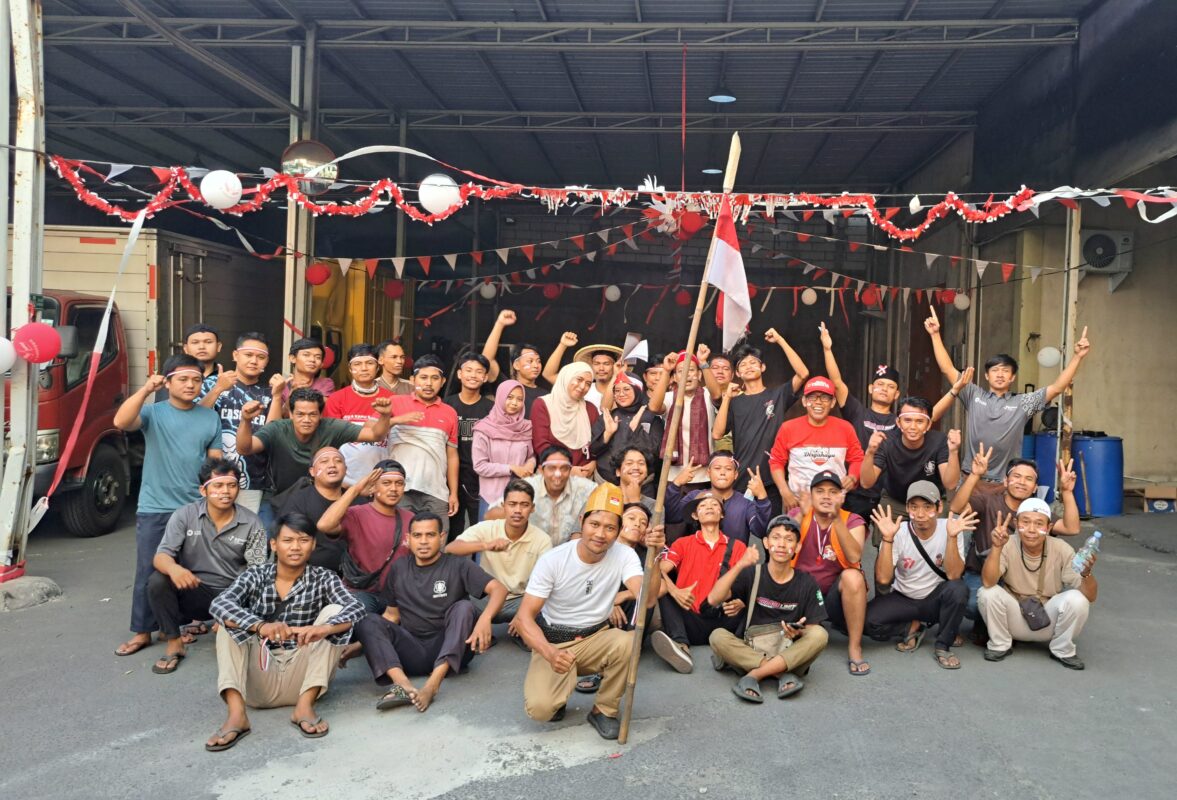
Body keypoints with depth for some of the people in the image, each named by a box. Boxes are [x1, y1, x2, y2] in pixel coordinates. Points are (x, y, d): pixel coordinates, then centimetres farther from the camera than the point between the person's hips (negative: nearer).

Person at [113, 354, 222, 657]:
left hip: (197, 509, 2)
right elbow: (121, 422, -21)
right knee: (148, 571, 4)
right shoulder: (153, 412, -1)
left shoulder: (211, 418, 5)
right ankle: (142, 631, 15)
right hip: (154, 509, -1)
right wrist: (146, 389, -26)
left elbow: (216, 462, 9)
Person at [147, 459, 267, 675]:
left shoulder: (252, 524, -6)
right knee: (158, 581, -27)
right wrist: (173, 568, -40)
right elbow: (160, 557, -14)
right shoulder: (184, 515, -6)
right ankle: (174, 643, -8)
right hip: (193, 592, 1)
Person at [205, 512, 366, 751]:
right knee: (230, 618, -15)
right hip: (258, 677, 1)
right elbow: (219, 605, -18)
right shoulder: (255, 576, 2)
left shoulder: (323, 578, 1)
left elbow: (356, 609, -17)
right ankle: (236, 713, -29)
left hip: (301, 677, -1)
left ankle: (305, 705, -23)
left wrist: (324, 628, -40)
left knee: (334, 611, -17)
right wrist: (260, 626, -37)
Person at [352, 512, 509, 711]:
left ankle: (433, 684, -40)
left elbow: (499, 589, -13)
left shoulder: (458, 566, -1)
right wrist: (361, 643, 5)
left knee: (463, 607, -27)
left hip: (451, 651, -3)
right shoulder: (398, 569, 11)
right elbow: (392, 615, 18)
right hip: (413, 653, 3)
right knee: (368, 622, -17)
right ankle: (403, 685, -40)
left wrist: (484, 618, -33)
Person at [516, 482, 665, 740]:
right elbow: (524, 617, -19)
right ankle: (559, 692, 12)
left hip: (596, 639, 2)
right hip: (552, 642, -2)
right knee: (540, 708, -27)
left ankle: (604, 710, -5)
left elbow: (647, 600, -28)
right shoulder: (553, 560, -17)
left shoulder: (624, 556, -12)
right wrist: (549, 653, -37)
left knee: (628, 642, -33)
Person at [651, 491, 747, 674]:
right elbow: (659, 570, -4)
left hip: (721, 622, -1)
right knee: (663, 586, -22)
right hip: (691, 622, 1)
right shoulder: (683, 543, 12)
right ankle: (681, 646, -40)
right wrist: (674, 591, -26)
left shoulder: (737, 547, 13)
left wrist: (740, 603, -21)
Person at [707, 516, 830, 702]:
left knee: (820, 635, -26)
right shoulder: (752, 574, 0)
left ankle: (753, 675, -26)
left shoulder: (807, 583, 2)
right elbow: (713, 600, -14)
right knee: (717, 636, -26)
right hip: (749, 649, 0)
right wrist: (739, 566, -25)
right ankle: (784, 676, -26)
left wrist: (799, 632, -23)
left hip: (789, 655, 0)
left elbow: (814, 632, 1)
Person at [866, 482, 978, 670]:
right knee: (870, 619, -27)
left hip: (936, 598, 0)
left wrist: (952, 537, -35)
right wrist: (888, 539, -33)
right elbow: (883, 579, -24)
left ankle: (943, 646, -9)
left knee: (958, 589, -33)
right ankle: (914, 626, 4)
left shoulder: (949, 528, -14)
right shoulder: (899, 533, -15)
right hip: (902, 599, 0)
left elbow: (953, 575, -24)